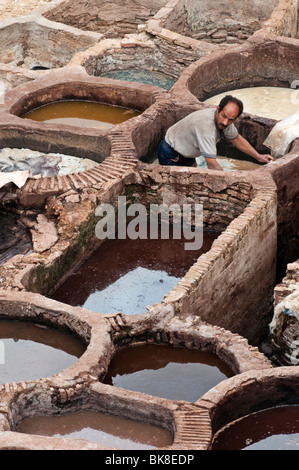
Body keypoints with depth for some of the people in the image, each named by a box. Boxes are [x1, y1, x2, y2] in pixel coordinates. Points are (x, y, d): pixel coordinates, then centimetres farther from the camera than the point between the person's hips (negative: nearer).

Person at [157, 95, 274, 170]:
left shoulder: (224, 120, -13)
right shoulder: (206, 124, -40)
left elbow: (237, 139, 10)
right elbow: (212, 164, -41)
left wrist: (259, 157, 12)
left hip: (185, 154, 9)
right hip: (170, 154, -9)